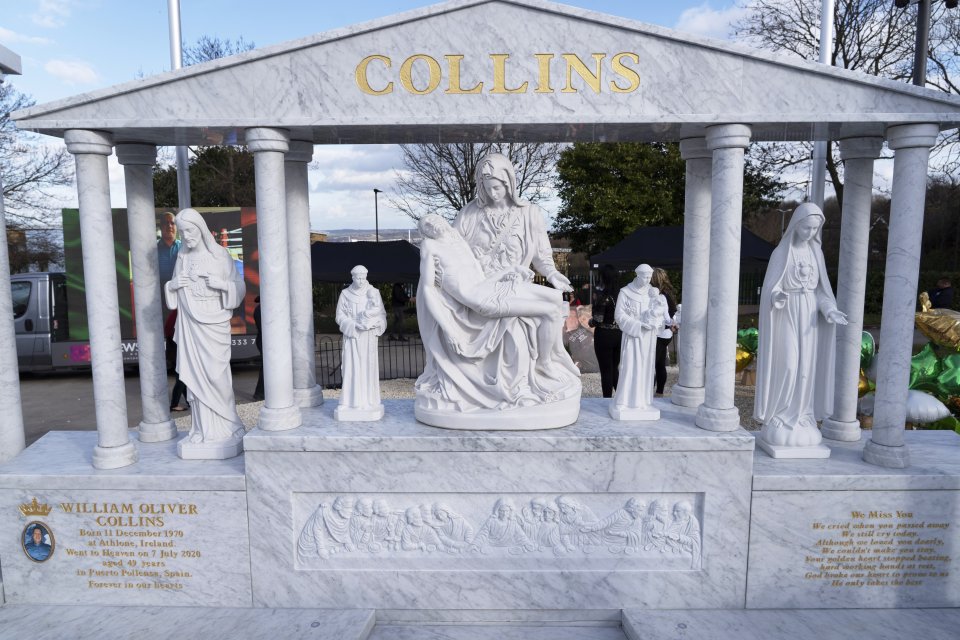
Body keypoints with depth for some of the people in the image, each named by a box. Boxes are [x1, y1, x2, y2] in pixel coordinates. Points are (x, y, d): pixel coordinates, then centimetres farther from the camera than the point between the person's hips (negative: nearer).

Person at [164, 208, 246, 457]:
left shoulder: (220, 254, 0)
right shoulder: (182, 257, 10)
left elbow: (240, 286, 1)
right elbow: (174, 292, 16)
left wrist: (223, 284, -17)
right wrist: (172, 285, -6)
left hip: (214, 323, -3)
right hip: (190, 324, 3)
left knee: (216, 375, -6)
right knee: (195, 376, 1)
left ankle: (224, 427, 11)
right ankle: (204, 429, 9)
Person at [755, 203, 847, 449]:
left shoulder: (816, 253, 9)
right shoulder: (780, 252, -6)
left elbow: (819, 288, 11)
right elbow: (770, 288, -9)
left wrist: (829, 310, -7)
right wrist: (778, 296, -33)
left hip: (809, 315, 5)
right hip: (787, 315, -5)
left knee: (806, 369, 4)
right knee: (787, 367, -10)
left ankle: (800, 420, 13)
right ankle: (778, 421, 2)